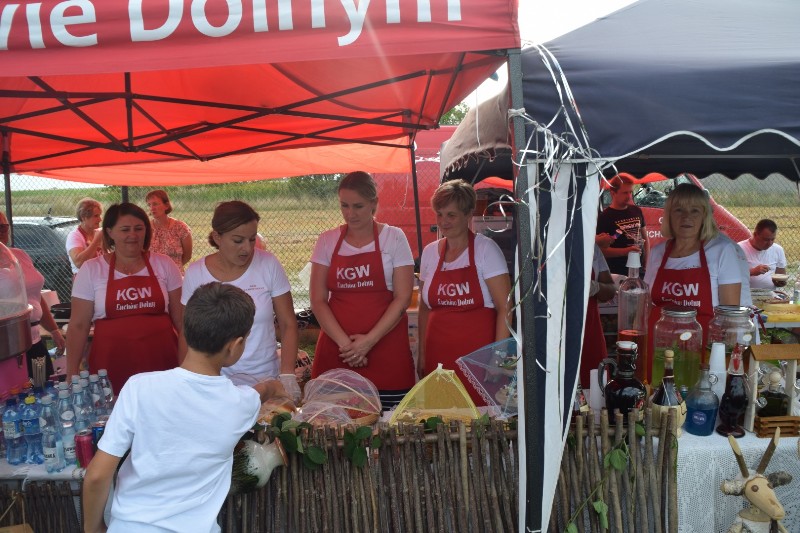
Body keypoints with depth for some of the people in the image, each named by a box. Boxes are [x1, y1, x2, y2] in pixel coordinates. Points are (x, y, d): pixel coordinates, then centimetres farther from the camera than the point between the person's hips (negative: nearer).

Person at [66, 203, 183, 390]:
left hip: (161, 364, 1)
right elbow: (78, 325, 4)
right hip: (111, 369, -1)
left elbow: (180, 317, 7)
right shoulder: (91, 270, 1)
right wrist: (72, 373, 0)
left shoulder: (164, 265, 4)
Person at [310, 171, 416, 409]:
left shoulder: (394, 238, 2)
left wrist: (370, 340, -10)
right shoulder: (327, 241, 7)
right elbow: (317, 299, 3)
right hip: (335, 350, 2)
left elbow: (402, 298, -3)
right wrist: (344, 342, -8)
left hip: (385, 348, -1)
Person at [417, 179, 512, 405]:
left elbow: (505, 308, -8)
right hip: (439, 357, 4)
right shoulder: (430, 252, 9)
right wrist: (422, 354, 13)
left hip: (478, 356, -4)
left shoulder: (485, 249, -4)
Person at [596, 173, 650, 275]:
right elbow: (602, 249, -12)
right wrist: (626, 251, -23)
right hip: (617, 272, -5)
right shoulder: (604, 217, -7)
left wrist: (646, 263, 8)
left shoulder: (636, 211, 10)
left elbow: (645, 238, 18)